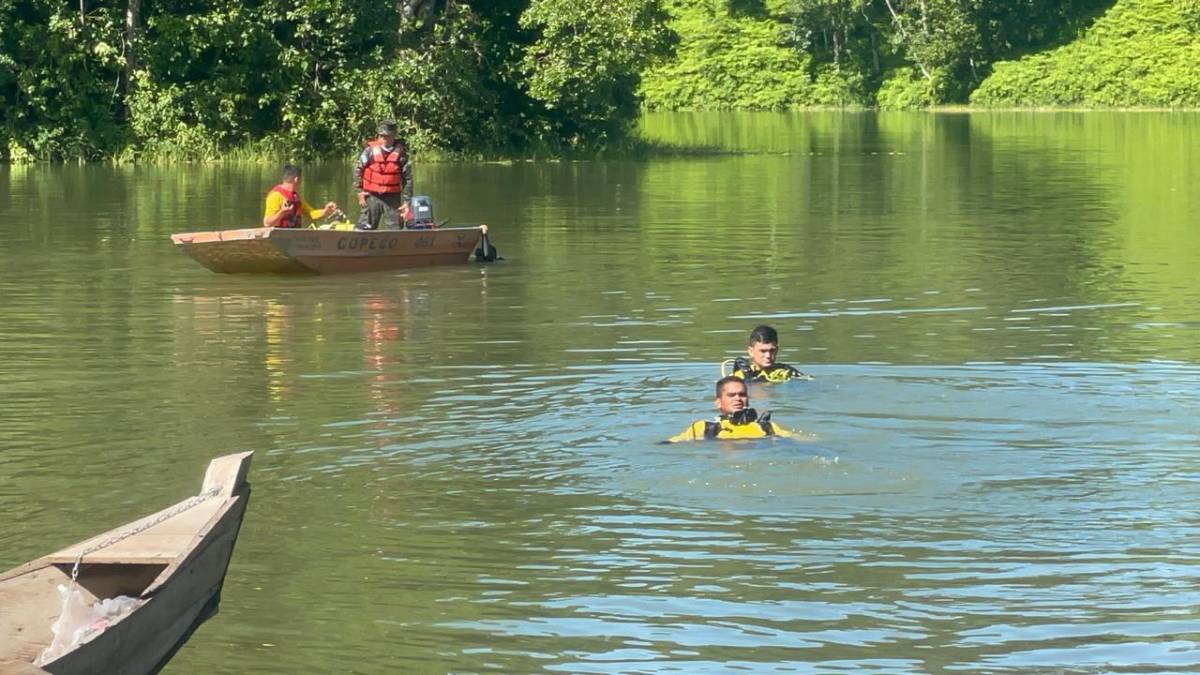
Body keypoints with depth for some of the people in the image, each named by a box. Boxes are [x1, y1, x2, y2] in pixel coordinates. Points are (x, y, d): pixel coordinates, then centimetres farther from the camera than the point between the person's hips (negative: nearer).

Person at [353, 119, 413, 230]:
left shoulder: (400, 152, -3)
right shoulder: (371, 150, -5)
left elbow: (407, 178, 3)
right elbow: (358, 170, 4)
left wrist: (406, 201, 1)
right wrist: (359, 191, 0)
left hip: (392, 197, 1)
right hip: (372, 196, -1)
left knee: (395, 229, 6)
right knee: (365, 229, 0)